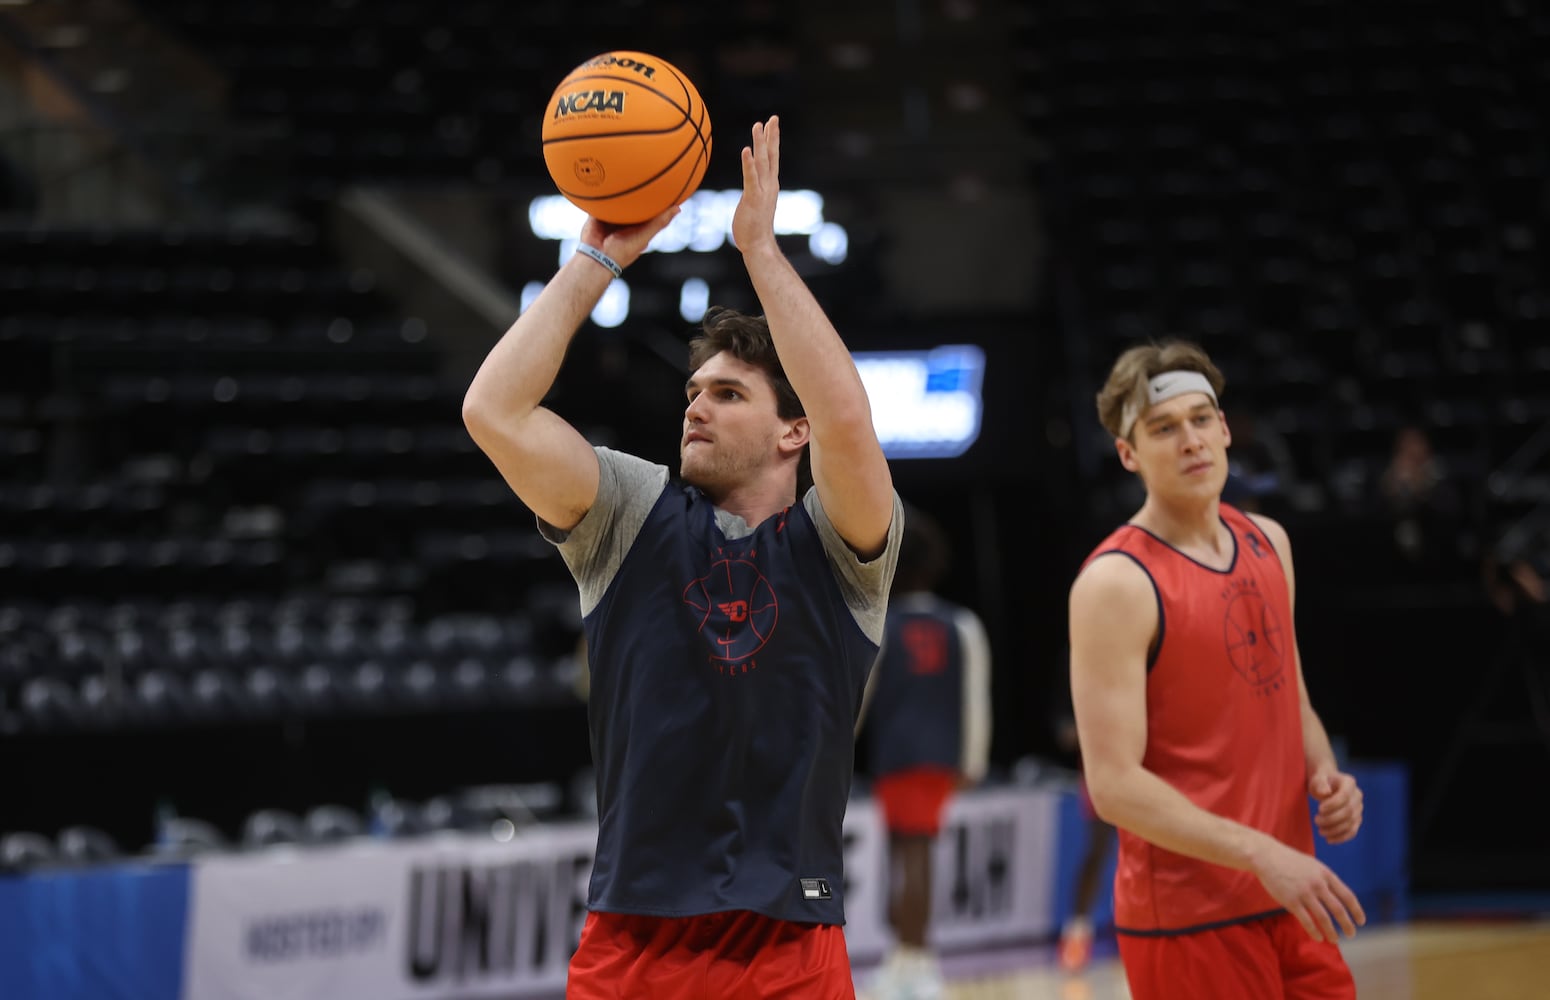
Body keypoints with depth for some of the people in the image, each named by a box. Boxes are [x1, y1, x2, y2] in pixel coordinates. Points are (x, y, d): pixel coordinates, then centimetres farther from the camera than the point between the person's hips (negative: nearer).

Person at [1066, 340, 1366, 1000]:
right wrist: (1259, 853, -25)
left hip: (1288, 907, 7)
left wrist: (1323, 772, 1)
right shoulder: (1116, 583, -14)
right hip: (1189, 918, -7)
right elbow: (1114, 785, -19)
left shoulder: (1268, 543, 10)